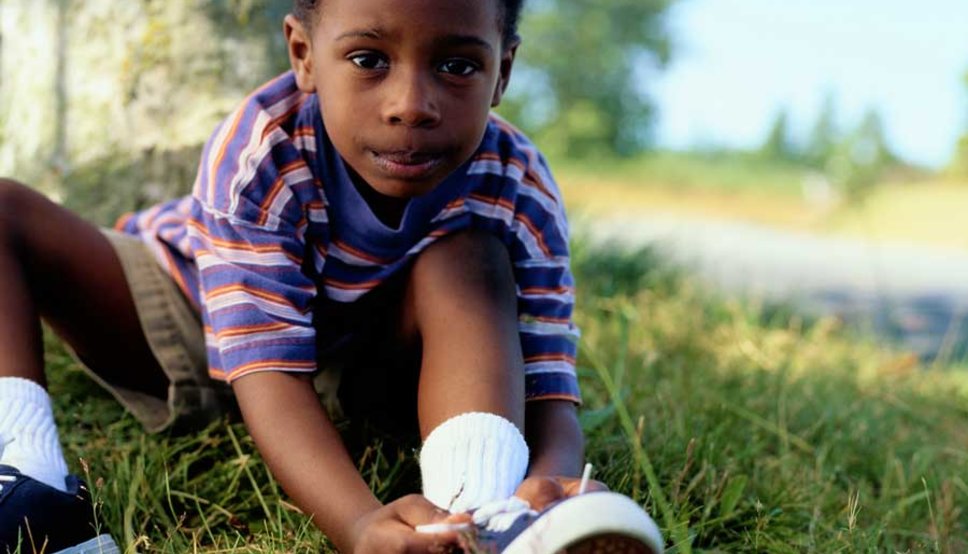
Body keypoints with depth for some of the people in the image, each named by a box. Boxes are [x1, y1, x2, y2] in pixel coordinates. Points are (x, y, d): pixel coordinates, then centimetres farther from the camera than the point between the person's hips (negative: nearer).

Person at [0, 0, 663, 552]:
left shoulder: (521, 197, -28)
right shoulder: (257, 157, -36)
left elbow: (550, 393, -33)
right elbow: (269, 371, -43)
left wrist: (551, 483, -59)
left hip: (367, 359, 1)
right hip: (192, 311, 0)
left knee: (465, 258, -30)